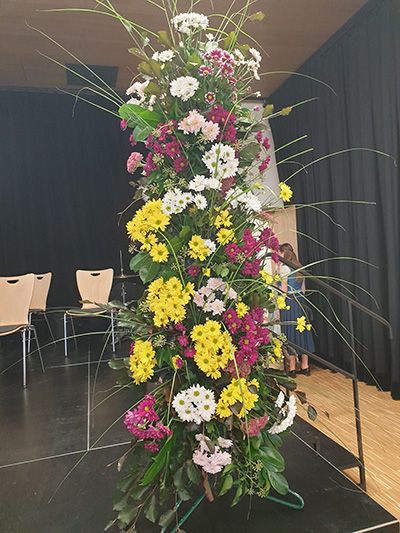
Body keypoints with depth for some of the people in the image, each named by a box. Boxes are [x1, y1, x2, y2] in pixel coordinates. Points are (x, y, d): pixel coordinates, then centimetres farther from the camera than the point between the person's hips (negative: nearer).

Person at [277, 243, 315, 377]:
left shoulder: (283, 266, -10)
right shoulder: (299, 266, 13)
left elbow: (284, 290, -14)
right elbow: (303, 288, 15)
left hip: (289, 302, -7)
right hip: (300, 302, 7)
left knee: (290, 332, -2)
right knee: (302, 332, 11)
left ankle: (292, 369, 4)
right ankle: (305, 366, 18)